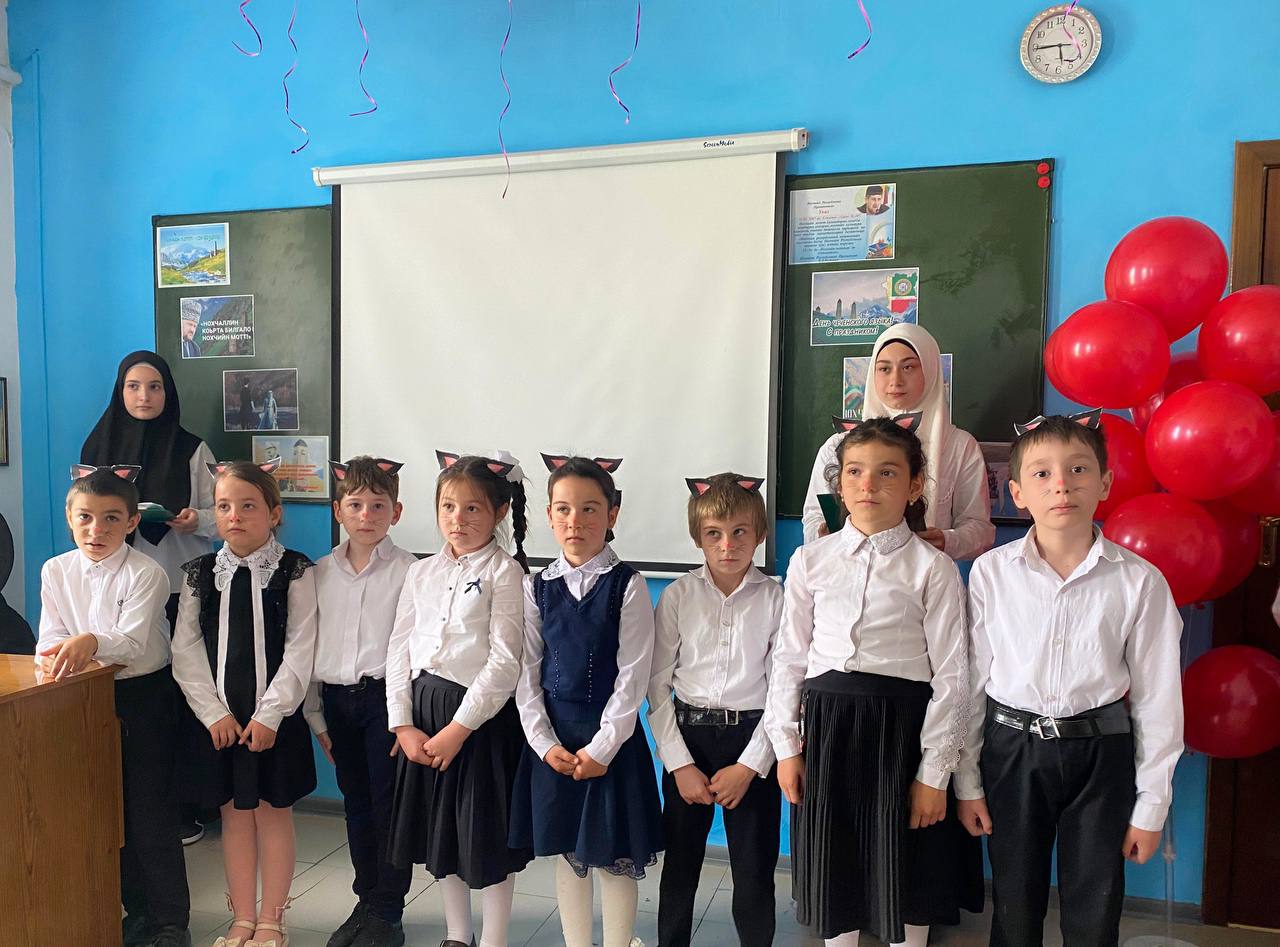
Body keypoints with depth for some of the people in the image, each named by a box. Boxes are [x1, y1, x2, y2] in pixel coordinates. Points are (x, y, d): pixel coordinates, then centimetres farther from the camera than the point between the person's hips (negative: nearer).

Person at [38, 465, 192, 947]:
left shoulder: (145, 573, -16)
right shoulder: (56, 571, 0)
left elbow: (133, 643, -24)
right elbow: (50, 640, -1)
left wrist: (90, 642, -42)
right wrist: (57, 656, -23)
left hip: (145, 695, -5)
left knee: (151, 809, -1)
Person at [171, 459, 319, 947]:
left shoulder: (295, 571, -6)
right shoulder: (200, 573, 3)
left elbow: (300, 649, -10)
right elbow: (185, 649, 1)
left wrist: (269, 714, -14)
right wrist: (214, 712, -7)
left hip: (274, 717, -3)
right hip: (217, 718, 3)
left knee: (273, 812, 8)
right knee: (234, 814, 12)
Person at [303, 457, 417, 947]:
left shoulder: (408, 570, -8)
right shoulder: (320, 573, 6)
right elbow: (307, 646, 10)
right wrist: (315, 715, 9)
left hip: (385, 695, -4)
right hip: (336, 700, 5)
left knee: (389, 805, 4)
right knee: (356, 805, 16)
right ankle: (365, 902, 32)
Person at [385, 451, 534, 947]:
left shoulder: (504, 572, -9)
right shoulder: (422, 573, 7)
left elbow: (504, 662, -14)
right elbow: (400, 650, 7)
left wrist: (459, 728, -16)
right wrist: (403, 724, -1)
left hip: (481, 715, -5)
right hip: (423, 714, 6)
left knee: (488, 832, 5)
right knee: (439, 829, 17)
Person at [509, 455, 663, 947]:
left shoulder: (627, 584, -8)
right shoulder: (537, 586, 2)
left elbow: (632, 675, -10)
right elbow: (527, 671, 2)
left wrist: (603, 746, -13)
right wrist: (545, 743, -6)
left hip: (611, 737, -3)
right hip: (553, 739, 3)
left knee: (615, 855, 6)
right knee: (567, 851, 15)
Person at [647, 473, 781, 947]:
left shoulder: (777, 599, -4)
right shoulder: (678, 596, -2)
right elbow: (657, 685, -2)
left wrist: (749, 766, -9)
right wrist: (680, 764, -7)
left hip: (752, 740, -1)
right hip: (687, 735, 1)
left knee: (755, 868, 9)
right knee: (679, 863, 13)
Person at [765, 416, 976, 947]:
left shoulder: (932, 568, -5)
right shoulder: (810, 561, 3)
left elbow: (951, 674, -5)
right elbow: (789, 657, 5)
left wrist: (934, 772, -7)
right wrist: (787, 745, 3)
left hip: (901, 724, -2)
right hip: (826, 722, 3)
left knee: (903, 870, 11)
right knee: (832, 867, 14)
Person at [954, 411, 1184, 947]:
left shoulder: (1140, 582, -7)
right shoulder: (991, 573, -6)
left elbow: (1157, 698, -1)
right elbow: (971, 681, -1)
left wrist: (1152, 804, 1)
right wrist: (967, 781, 2)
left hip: (1100, 754, 0)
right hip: (1011, 749, 0)